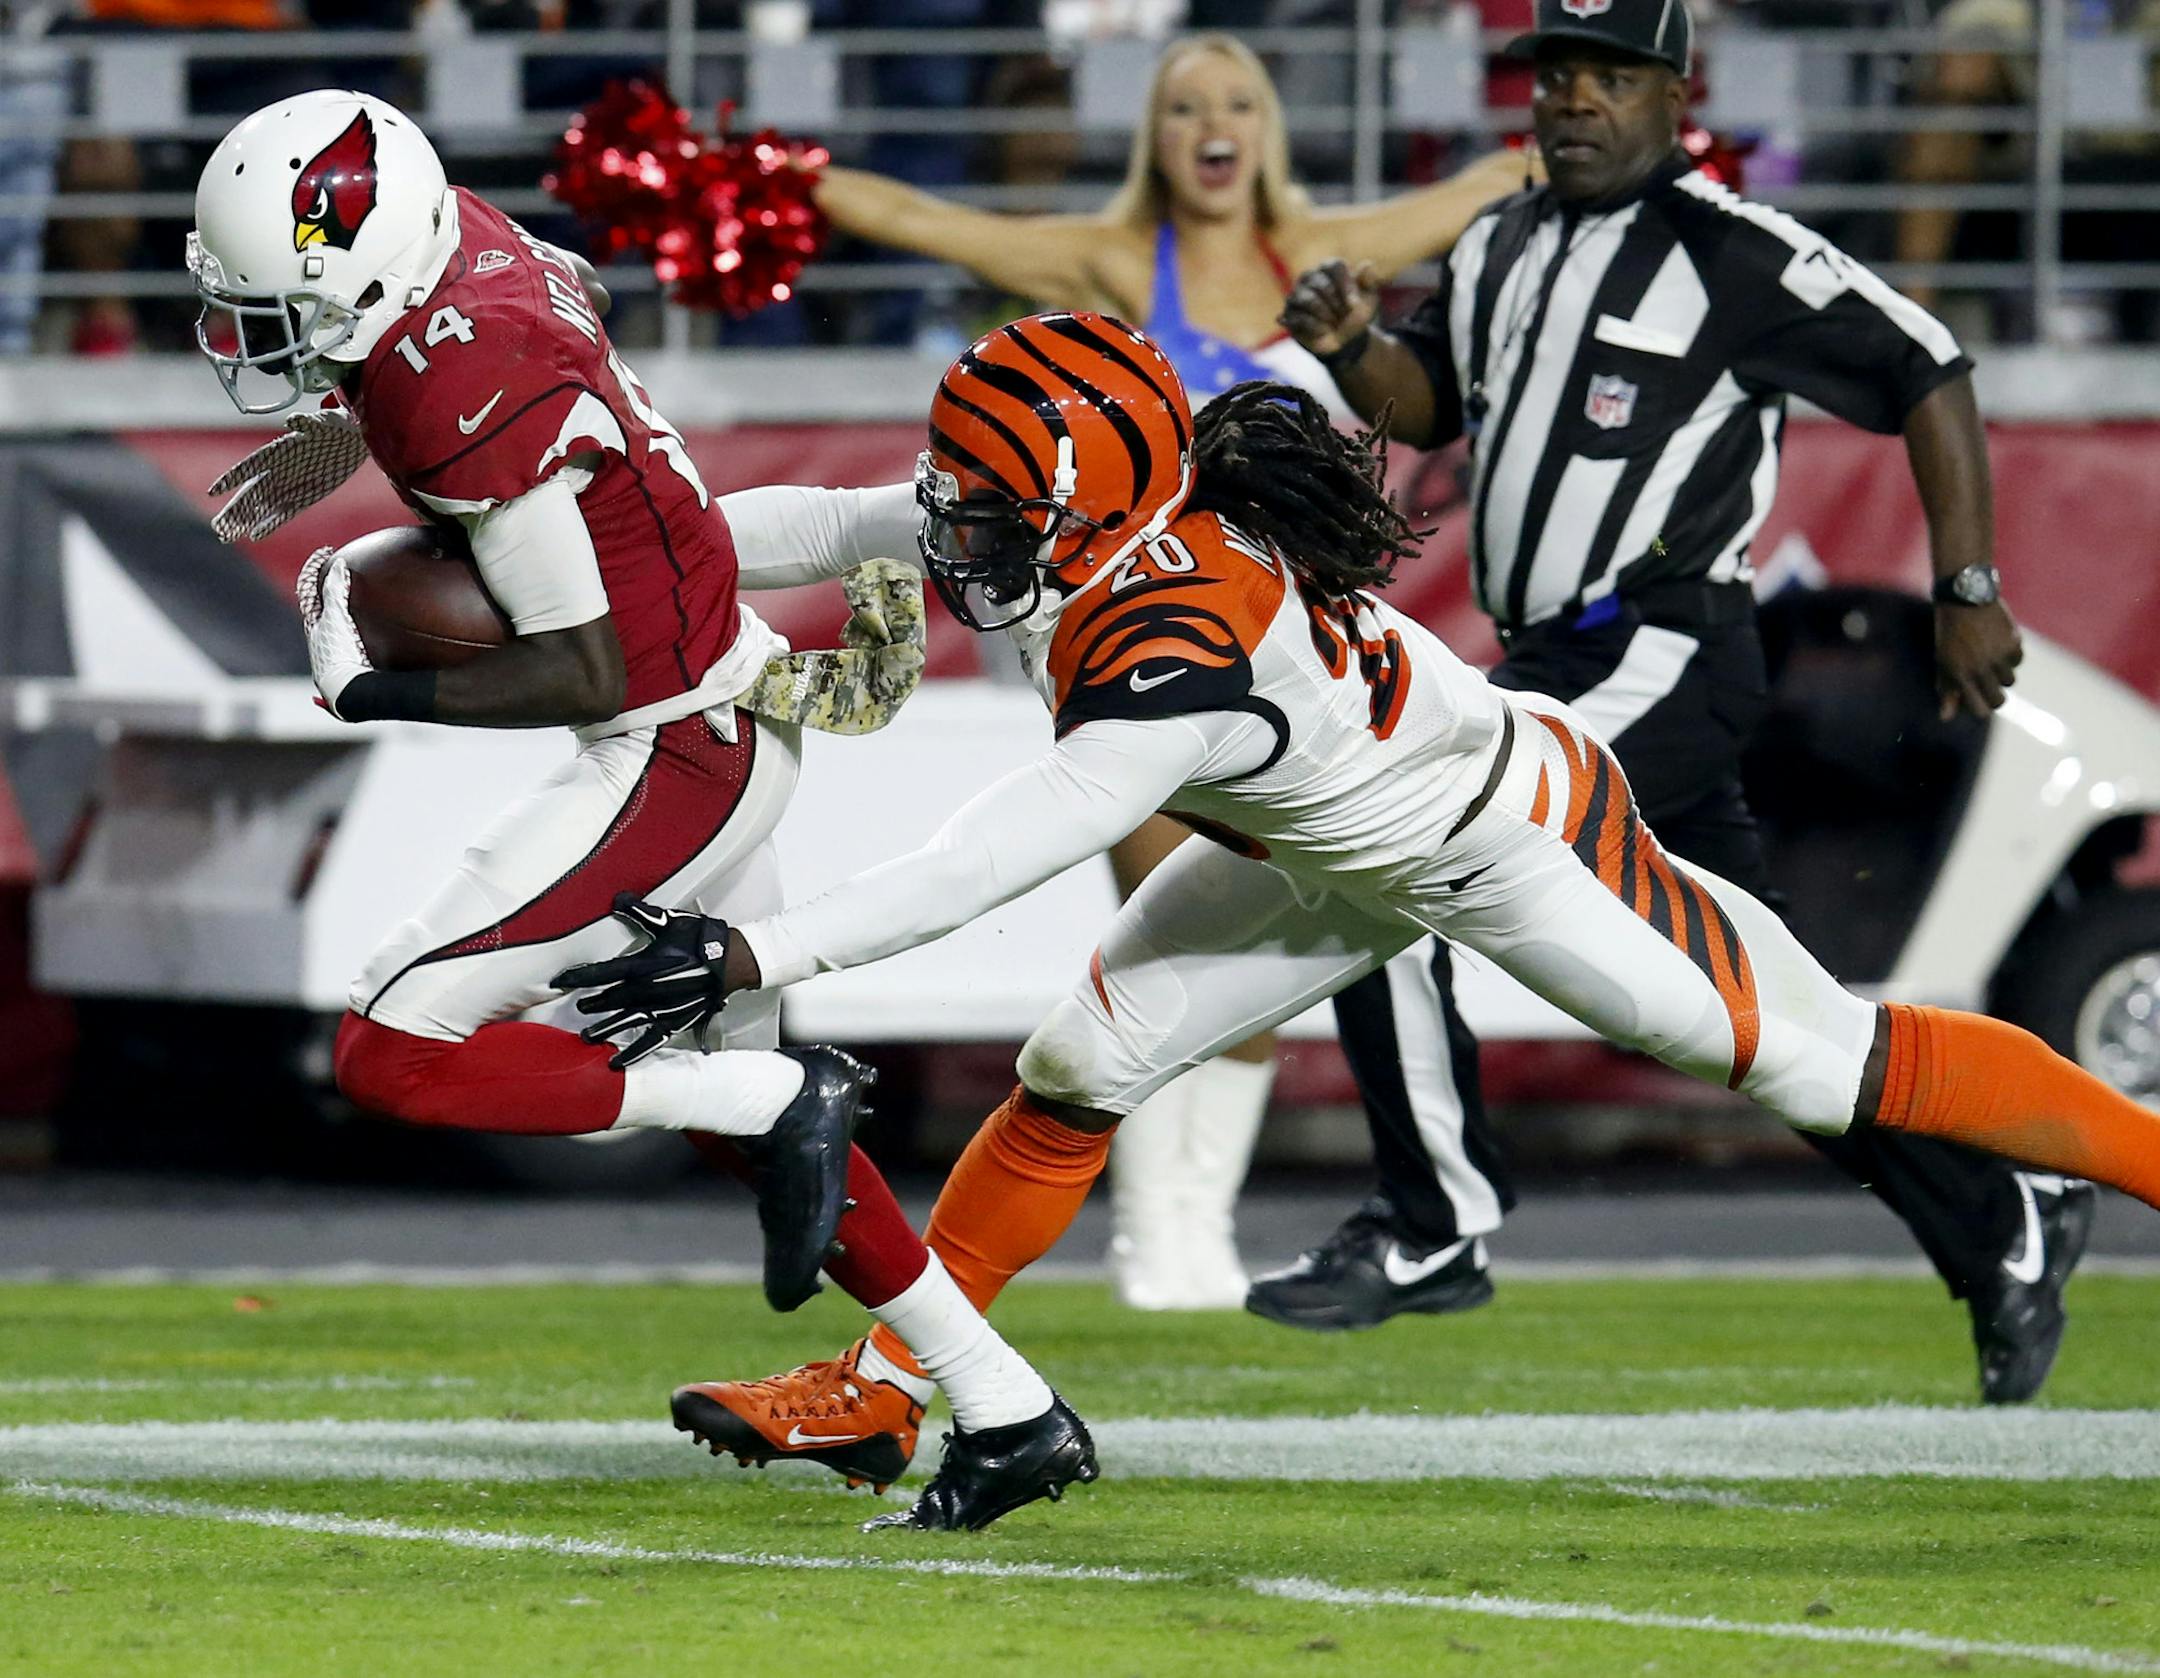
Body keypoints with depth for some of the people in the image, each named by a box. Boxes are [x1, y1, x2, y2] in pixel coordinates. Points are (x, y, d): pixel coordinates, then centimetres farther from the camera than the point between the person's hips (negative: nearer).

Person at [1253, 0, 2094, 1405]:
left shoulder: (1733, 253, -10)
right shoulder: (1507, 249, 15)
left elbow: (1928, 379, -8)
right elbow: (1430, 399, 26)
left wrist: (1971, 592, -11)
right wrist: (1354, 349, 3)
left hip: (1665, 657, -9)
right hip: (1558, 663, 9)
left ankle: (1434, 1224, -8)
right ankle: (2003, 1229, 20)